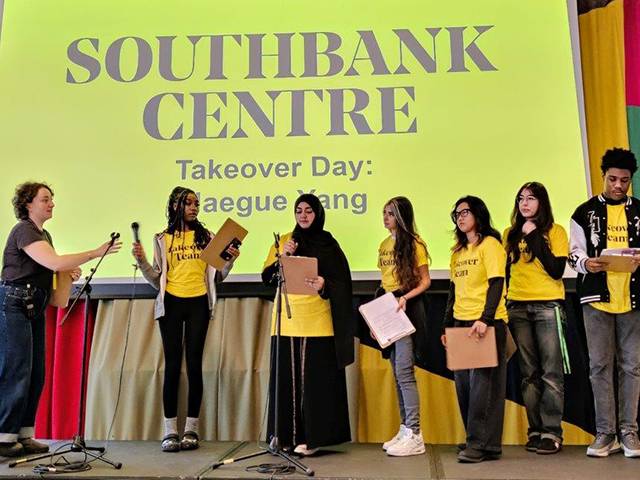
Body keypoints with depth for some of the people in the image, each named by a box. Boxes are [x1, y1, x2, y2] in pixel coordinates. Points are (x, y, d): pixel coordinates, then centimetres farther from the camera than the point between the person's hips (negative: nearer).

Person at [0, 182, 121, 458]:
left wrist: (69, 273, 6)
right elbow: (54, 262, -24)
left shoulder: (43, 234, 18)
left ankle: (24, 436, 15)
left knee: (36, 373, 8)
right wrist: (95, 253, -20)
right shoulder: (24, 230, -12)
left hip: (34, 307, 9)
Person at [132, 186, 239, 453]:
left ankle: (191, 430, 10)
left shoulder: (206, 236, 9)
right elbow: (157, 281, 6)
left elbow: (216, 277, 9)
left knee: (194, 365, 1)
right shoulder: (162, 239, 9)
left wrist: (230, 261, -7)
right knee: (172, 366, 0)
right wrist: (142, 261, -7)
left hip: (198, 304, 0)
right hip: (171, 304, 0)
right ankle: (170, 432, 6)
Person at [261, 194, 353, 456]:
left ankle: (313, 436, 5)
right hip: (287, 320, 3)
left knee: (315, 379, -2)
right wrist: (282, 257, -8)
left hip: (317, 321, -3)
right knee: (287, 378, 3)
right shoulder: (283, 241, 14)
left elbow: (342, 284, 0)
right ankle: (287, 435, 10)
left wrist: (324, 285, -20)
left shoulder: (328, 244, 5)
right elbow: (266, 277, 7)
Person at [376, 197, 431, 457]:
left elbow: (425, 281, -7)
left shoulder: (414, 244, -6)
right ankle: (405, 429, 17)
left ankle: (414, 436, -7)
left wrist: (405, 297, -22)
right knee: (397, 372, 10)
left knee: (404, 371, -11)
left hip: (408, 309, -8)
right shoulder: (384, 245, 15)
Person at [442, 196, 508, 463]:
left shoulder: (490, 244, -3)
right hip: (461, 324, 7)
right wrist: (448, 325, 15)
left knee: (482, 383, -6)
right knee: (464, 384, 7)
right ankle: (475, 441, 17)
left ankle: (481, 444, 0)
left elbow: (496, 284, -13)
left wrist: (485, 319, -23)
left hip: (487, 324, -7)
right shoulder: (458, 252, 19)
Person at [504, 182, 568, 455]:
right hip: (517, 307, 4)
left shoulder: (555, 231, 2)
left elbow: (557, 270, -10)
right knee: (529, 373, 6)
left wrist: (535, 237, -11)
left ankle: (552, 432, 2)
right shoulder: (510, 234, 13)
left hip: (548, 306, -3)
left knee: (551, 372, -4)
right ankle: (535, 430, 12)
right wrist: (503, 304, 13)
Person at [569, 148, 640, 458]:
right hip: (596, 297, -1)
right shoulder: (586, 212, 9)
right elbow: (574, 252, 6)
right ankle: (605, 433, 9)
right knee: (600, 366, 2)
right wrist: (586, 263, -16)